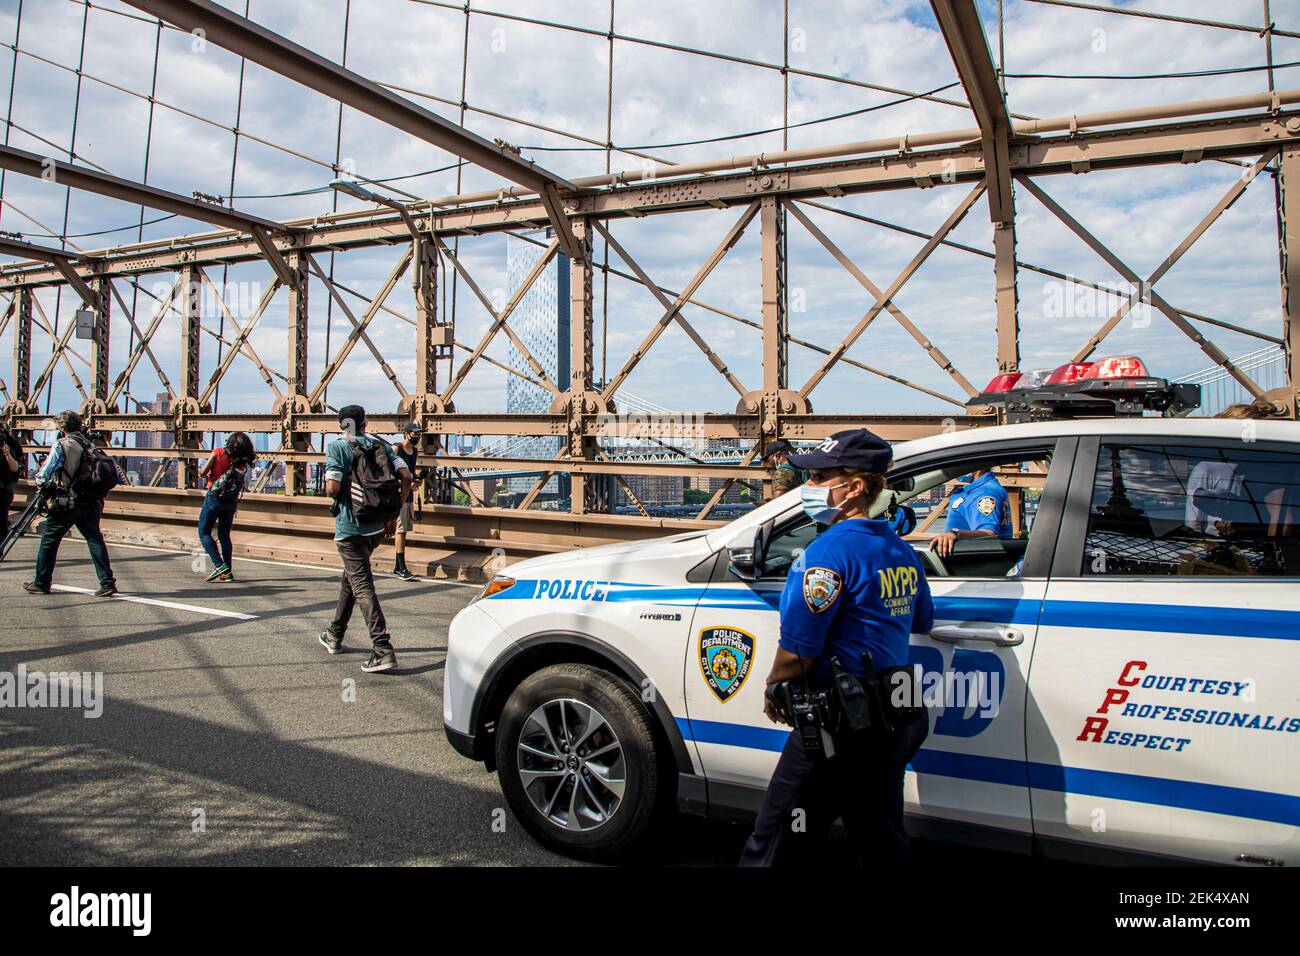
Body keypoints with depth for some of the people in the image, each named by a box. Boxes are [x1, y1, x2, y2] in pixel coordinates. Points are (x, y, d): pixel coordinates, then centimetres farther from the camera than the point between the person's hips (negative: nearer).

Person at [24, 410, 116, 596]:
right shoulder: (90, 445, 7)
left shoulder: (61, 445, -8)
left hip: (66, 504, -4)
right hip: (90, 504, 4)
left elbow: (43, 475, -8)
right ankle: (107, 583, -2)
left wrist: (41, 483, 12)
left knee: (49, 540, 11)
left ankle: (41, 583, 20)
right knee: (95, 540, 5)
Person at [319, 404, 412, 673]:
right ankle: (335, 635, 38)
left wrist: (330, 491, 7)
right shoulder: (380, 445, 6)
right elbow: (406, 477, -3)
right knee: (350, 577, 24)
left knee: (362, 586, -8)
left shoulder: (336, 447, -8)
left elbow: (333, 488, -17)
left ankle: (383, 650, -17)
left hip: (350, 527, -6)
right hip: (377, 526, 6)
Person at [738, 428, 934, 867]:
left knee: (775, 845, 2)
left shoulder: (830, 550, -19)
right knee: (882, 844, 23)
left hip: (840, 726, -9)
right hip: (896, 719, 9)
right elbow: (922, 621, 23)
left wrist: (773, 692, -2)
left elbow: (797, 651, -20)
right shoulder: (902, 552, 7)